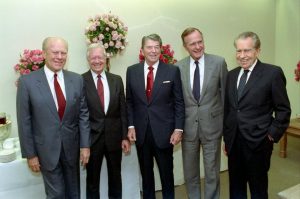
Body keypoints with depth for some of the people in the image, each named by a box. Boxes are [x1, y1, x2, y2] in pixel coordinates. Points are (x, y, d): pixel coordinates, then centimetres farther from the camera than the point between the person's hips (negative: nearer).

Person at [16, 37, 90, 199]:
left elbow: (83, 114, -1)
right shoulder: (27, 81, -10)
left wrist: (85, 145, -3)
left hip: (72, 146, 3)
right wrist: (30, 154, -5)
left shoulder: (77, 79, -3)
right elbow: (24, 121, -7)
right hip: (47, 148, -2)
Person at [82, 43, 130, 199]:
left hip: (114, 136, 3)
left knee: (115, 177, 18)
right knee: (92, 178, 15)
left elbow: (122, 110, 4)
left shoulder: (116, 80, 3)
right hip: (91, 137, -2)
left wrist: (125, 136, 1)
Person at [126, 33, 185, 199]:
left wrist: (178, 129, -8)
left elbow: (179, 102, -3)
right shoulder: (132, 71, 2)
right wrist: (130, 126, -1)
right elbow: (129, 101, 6)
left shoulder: (172, 71, -4)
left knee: (167, 173, 14)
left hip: (164, 131, -2)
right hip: (141, 131, 2)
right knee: (146, 173, 18)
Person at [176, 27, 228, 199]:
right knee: (190, 171, 17)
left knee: (212, 171, 12)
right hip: (188, 126, 2)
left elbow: (225, 93, 1)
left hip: (212, 125, -1)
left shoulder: (219, 62, -5)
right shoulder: (178, 67, -1)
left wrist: (226, 122, 3)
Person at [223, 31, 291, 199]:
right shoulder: (231, 75, 8)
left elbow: (284, 110, -5)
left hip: (257, 142, -4)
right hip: (233, 142, 5)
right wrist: (226, 138, 11)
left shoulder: (273, 73, -7)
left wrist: (272, 135, -8)